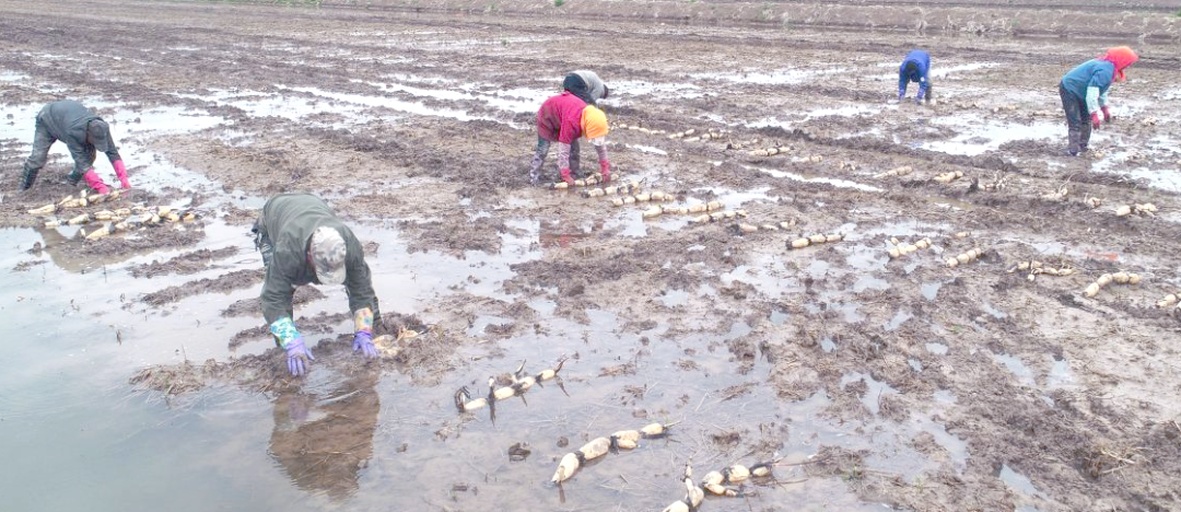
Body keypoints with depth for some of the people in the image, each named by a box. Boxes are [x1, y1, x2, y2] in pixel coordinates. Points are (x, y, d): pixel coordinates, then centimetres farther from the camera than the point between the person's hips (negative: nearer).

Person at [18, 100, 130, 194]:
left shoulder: (101, 129, -33)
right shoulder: (73, 132, -48)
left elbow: (113, 153, -29)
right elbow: (82, 163, -48)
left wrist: (123, 178, -40)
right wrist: (100, 187, -53)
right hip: (47, 119, -5)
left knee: (90, 153, -15)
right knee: (38, 157, -16)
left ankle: (72, 181, 6)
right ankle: (24, 188, 9)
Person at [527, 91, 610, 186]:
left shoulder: (591, 120, -24)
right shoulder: (571, 122, -45)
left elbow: (601, 143, -9)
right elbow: (563, 149, -41)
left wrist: (605, 167, -8)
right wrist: (566, 175, -36)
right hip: (548, 115, -6)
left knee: (574, 146, 1)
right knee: (543, 149, -10)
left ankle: (574, 172, 13)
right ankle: (534, 177, -3)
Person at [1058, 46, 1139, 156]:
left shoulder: (1108, 66, 5)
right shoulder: (1105, 71, -28)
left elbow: (1102, 90, 18)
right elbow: (1092, 93, -32)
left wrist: (1105, 108, 20)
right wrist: (1094, 114, -30)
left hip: (1078, 92, 11)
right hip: (1069, 89, -11)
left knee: (1086, 119, 17)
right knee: (1075, 122, -14)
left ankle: (1082, 146, 26)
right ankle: (1073, 150, -9)